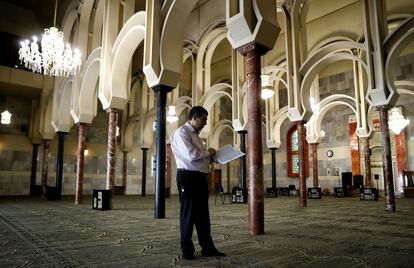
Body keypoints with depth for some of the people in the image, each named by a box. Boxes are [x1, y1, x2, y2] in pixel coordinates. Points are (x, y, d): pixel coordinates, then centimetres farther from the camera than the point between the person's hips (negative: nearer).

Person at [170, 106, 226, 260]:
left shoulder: (195, 134, 19)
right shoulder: (181, 132, -10)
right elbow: (191, 156, -22)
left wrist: (211, 157, 5)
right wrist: (208, 152, -7)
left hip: (200, 177, 9)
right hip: (188, 176, -9)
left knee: (203, 213, 13)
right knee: (188, 213, 2)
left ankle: (207, 247, 24)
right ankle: (187, 250, 17)